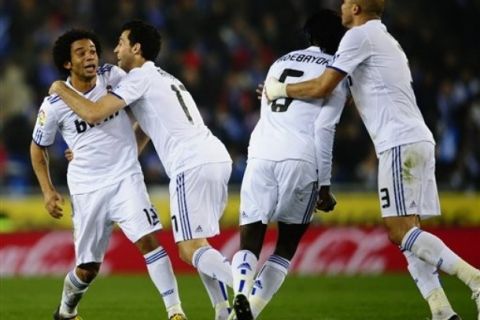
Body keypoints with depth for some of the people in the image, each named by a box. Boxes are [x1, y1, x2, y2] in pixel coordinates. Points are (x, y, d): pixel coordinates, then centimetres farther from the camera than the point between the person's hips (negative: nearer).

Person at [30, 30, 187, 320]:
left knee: (149, 239, -20)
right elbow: (38, 148, 8)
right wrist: (48, 191, 0)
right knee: (88, 268, 6)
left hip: (125, 178, 1)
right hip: (86, 189, -1)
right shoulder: (54, 106, -7)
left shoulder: (113, 77, -5)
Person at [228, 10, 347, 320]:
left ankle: (241, 294, -27)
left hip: (261, 154, 4)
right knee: (287, 246, 11)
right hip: (300, 159, -3)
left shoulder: (281, 63, 24)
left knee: (250, 243, 3)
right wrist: (325, 185, 0)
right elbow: (323, 129, -2)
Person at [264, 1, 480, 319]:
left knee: (400, 230, -12)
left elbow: (322, 88, -5)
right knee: (407, 233, 7)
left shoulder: (360, 35, -4)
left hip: (400, 143, -9)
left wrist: (280, 89, 8)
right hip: (420, 139, 9)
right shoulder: (387, 40, 24)